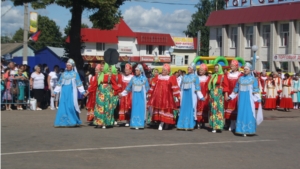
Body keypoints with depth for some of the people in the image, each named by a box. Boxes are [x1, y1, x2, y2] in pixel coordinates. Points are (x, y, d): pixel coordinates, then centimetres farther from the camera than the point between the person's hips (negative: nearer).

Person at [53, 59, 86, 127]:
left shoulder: (75, 74, 4)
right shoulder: (64, 74, 13)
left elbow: (79, 83, 3)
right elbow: (59, 84, 16)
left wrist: (83, 92, -4)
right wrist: (55, 92, 12)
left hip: (71, 93, -3)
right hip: (64, 93, 3)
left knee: (71, 106, -9)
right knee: (62, 107, -1)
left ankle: (73, 122, 2)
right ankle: (63, 122, 3)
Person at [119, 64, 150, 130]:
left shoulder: (144, 79, 0)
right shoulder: (133, 78, 5)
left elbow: (147, 88, 6)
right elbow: (128, 87, 11)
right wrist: (122, 93, 11)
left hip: (141, 97, -2)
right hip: (135, 97, 2)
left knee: (141, 109, -4)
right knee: (135, 109, -1)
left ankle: (140, 124, 0)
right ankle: (135, 124, 1)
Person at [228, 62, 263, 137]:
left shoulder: (253, 79, 2)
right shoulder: (240, 79, 12)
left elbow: (256, 91, -5)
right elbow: (236, 90, 18)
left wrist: (258, 99, -14)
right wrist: (231, 97, 15)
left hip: (249, 100, -3)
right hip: (241, 100, 3)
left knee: (249, 114, -5)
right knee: (241, 114, 1)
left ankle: (248, 130, 0)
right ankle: (243, 131, 5)